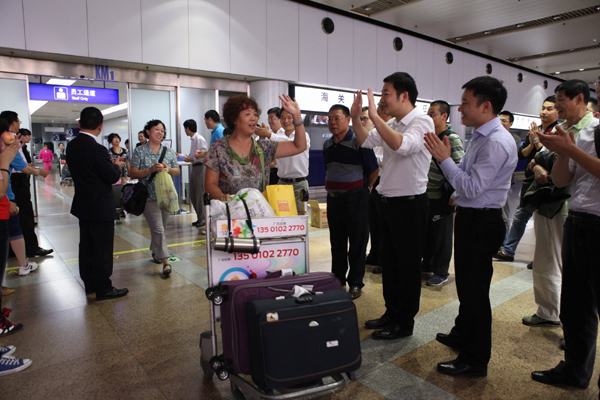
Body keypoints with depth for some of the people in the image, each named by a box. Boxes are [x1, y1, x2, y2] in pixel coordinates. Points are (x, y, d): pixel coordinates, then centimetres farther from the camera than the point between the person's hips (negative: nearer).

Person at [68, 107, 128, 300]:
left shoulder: (72, 146, 3)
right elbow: (112, 177, -18)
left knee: (86, 246, 17)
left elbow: (79, 170, 10)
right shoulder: (96, 149, -22)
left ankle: (89, 284, 31)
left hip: (82, 204, 8)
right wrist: (117, 166, 3)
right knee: (102, 248, 2)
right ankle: (103, 288, 12)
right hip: (100, 206, -8)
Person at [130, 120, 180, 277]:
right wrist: (151, 170, -18)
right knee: (158, 229, -10)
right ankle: (165, 262, -8)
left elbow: (177, 171, 11)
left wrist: (169, 169, -11)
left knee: (160, 228, 14)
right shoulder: (140, 151, 0)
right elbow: (134, 173, -5)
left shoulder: (169, 152, 10)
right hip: (149, 196, -4)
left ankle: (155, 252, 36)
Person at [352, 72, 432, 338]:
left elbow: (401, 145, -33)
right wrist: (355, 117, 9)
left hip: (410, 204, -8)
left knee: (408, 265, 5)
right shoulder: (391, 125, 11)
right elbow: (366, 142, 23)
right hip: (389, 202, 9)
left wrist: (374, 116, -29)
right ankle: (392, 312, 34)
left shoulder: (422, 122, -14)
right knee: (388, 262, 17)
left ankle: (405, 323, 20)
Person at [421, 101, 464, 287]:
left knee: (442, 236, 5)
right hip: (426, 195, 7)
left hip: (442, 197, -7)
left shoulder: (452, 139, -11)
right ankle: (427, 266, 31)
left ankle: (441, 273, 17)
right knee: (427, 233, 16)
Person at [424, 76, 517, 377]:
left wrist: (444, 159, -20)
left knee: (474, 289, 0)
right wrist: (445, 156, 3)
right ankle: (462, 335, 44)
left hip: (481, 222, -10)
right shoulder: (480, 137, 11)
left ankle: (475, 361, 16)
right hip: (470, 218, 10)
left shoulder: (497, 142, -21)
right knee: (466, 283, 23)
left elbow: (472, 187, -25)